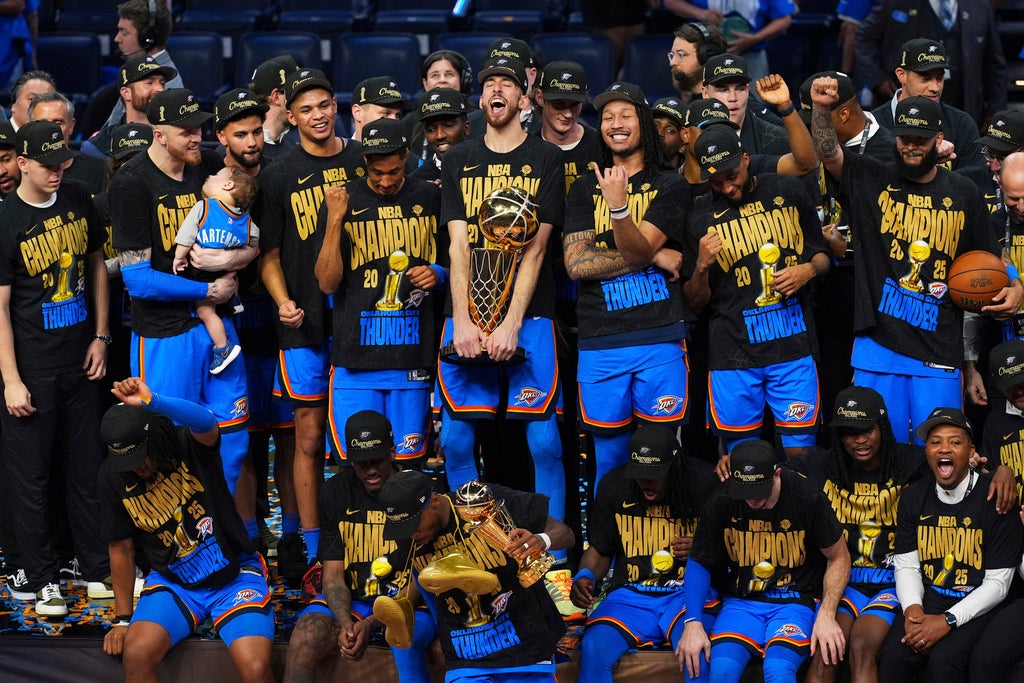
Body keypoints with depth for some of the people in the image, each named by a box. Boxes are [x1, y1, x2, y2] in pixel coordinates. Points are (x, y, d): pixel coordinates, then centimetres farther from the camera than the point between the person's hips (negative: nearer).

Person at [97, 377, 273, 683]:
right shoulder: (114, 476, -5)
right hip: (173, 581, 3)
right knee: (136, 654, -25)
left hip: (233, 575, -3)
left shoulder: (190, 446, -14)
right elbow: (121, 548, 7)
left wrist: (153, 402, -58)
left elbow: (207, 424, -41)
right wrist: (123, 618, 5)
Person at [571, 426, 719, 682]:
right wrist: (585, 577, -5)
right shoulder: (613, 486, 5)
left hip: (689, 591, -2)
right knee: (593, 649, -28)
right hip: (630, 594, 2)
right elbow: (599, 550, 15)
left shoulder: (704, 482, -3)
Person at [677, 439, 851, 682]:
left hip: (795, 600, -2)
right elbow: (699, 563, 6)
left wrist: (826, 616, -10)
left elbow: (839, 557, 3)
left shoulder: (808, 498, -9)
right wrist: (693, 623, -8)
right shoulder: (721, 504, -4)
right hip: (741, 601, 2)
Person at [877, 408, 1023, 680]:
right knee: (893, 655, -26)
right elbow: (906, 566, 7)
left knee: (944, 660, -33)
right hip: (927, 600, 4)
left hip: (978, 606, -4)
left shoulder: (996, 499, -8)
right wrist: (912, 608, -14)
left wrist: (948, 621, -20)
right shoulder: (913, 497, 8)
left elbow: (997, 584, -9)